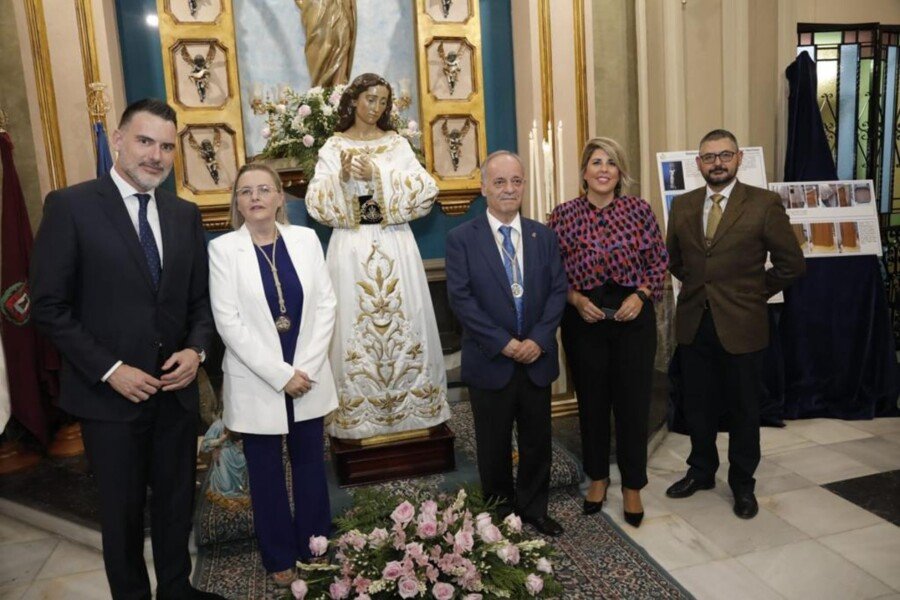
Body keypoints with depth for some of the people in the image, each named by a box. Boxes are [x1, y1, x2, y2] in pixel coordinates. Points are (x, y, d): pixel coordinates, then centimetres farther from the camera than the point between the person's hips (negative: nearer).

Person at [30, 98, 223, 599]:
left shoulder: (186, 214, 6)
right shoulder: (70, 206, -8)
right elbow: (49, 305, -10)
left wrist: (196, 349, -9)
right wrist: (109, 369, -15)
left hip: (177, 389, 4)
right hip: (111, 393, -4)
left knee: (178, 501, 17)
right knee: (123, 511, 14)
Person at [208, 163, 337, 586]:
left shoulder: (305, 239, 1)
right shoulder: (222, 249, -6)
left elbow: (326, 304, -1)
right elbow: (228, 322, -11)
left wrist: (305, 368, -10)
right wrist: (279, 374, -15)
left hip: (308, 377, 2)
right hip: (256, 383, -2)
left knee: (310, 466, 14)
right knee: (266, 474, 12)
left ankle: (316, 550, 34)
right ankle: (280, 558, 31)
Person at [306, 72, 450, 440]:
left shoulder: (397, 143, 7)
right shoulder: (334, 147, 5)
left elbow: (425, 190, -6)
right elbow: (316, 204, -2)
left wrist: (377, 174, -15)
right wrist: (342, 176, -19)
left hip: (395, 246, 1)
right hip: (352, 248, 0)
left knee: (403, 321, 4)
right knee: (355, 325, 2)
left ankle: (410, 403, 18)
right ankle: (360, 413, 15)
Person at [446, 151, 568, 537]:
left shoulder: (544, 236, 6)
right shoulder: (461, 238, -5)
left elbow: (557, 290, 1)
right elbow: (460, 298, -12)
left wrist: (538, 339, -12)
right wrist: (504, 343, -16)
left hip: (537, 358, 3)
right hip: (490, 361, -3)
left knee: (537, 439, 15)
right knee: (494, 444, 12)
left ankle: (534, 509, 34)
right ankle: (499, 513, 31)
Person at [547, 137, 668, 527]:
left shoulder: (639, 210, -1)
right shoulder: (563, 215, -2)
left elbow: (659, 261, 4)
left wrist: (641, 294, -11)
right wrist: (576, 299, -13)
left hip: (633, 316, 0)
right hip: (584, 319, 0)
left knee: (633, 402, 6)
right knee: (592, 402, 13)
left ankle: (632, 486, 25)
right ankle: (597, 476, 34)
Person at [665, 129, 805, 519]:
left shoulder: (764, 204, -7)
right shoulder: (682, 205, 5)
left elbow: (791, 263, -3)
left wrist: (754, 293, 1)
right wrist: (699, 285, 11)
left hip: (740, 325, -3)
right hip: (693, 324, 3)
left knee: (743, 410, 11)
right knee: (697, 406, 14)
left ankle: (742, 484, 29)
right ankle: (701, 471, 34)